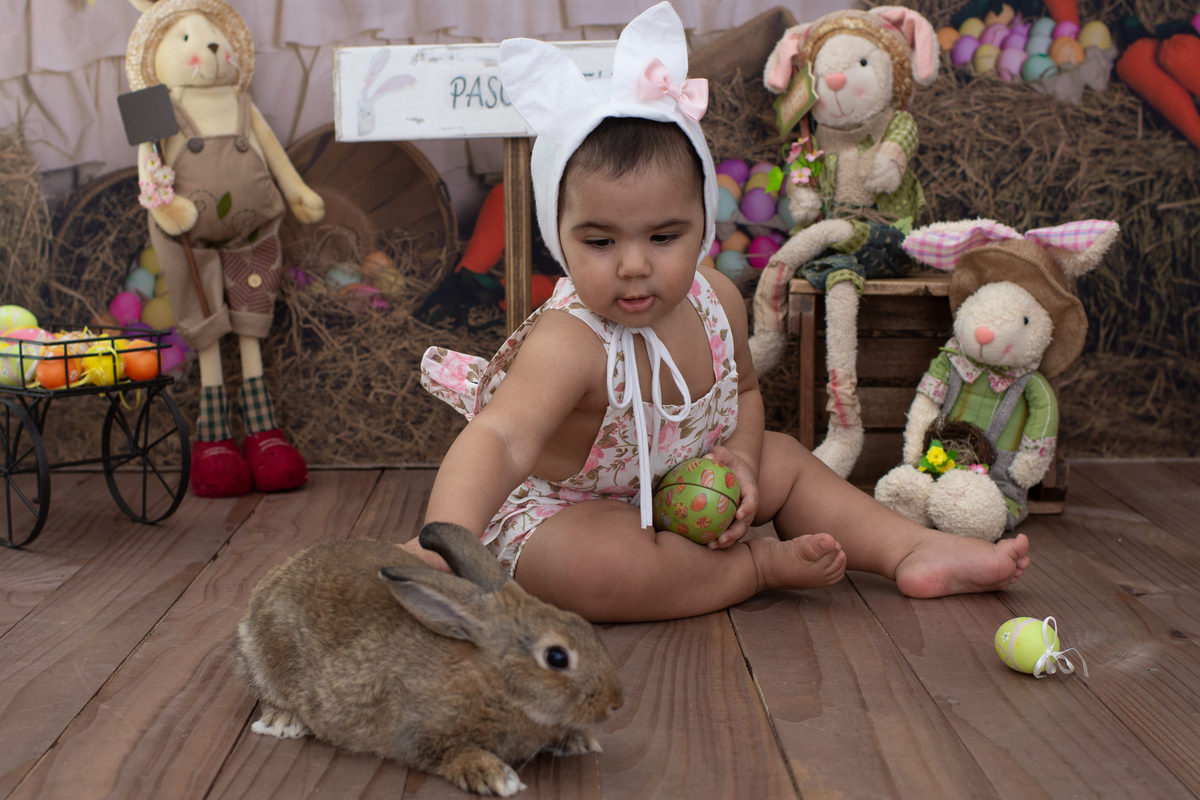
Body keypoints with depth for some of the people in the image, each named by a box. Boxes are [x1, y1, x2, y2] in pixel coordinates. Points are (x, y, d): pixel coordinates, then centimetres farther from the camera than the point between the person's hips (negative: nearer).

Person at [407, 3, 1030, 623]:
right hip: (565, 514, -7)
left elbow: (742, 390, 9)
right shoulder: (567, 344, -35)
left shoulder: (715, 300, -11)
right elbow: (501, 439, -51)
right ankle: (762, 565, -16)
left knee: (784, 461, 7)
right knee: (601, 569, -37)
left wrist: (740, 460, -11)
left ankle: (913, 550, 15)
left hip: (680, 494, 7)